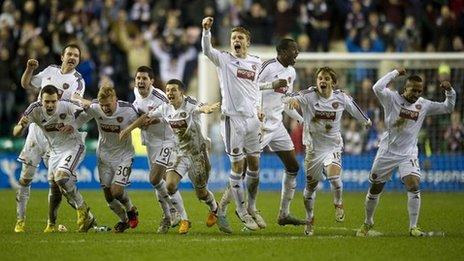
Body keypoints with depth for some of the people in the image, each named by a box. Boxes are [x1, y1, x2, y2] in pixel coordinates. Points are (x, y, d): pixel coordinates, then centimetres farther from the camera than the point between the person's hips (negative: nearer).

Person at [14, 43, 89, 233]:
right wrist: (29, 69, 0)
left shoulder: (77, 81, -4)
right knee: (26, 176, 1)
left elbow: (75, 99, -26)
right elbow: (26, 84, 20)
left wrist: (85, 103, -49)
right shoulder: (50, 71, 9)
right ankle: (20, 220, 9)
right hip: (37, 128, 3)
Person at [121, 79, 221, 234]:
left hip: (198, 152, -5)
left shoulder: (190, 105, -22)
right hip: (181, 153, 5)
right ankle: (183, 220, -1)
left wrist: (207, 109, -70)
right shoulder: (166, 109, -5)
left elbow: (201, 108, -46)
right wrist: (129, 129, 16)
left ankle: (214, 209, 43)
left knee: (200, 192, 6)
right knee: (170, 184, -17)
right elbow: (147, 117, 11)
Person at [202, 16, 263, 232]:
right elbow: (207, 50, -22)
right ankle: (242, 211, 6)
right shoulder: (224, 60, -4)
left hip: (251, 118, 5)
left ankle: (251, 208, 25)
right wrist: (206, 30, -39)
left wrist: (258, 108, 14)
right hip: (232, 118, -5)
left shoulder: (255, 63, 10)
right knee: (237, 166, -3)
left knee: (254, 166, 10)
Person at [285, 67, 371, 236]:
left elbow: (354, 109, 16)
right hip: (313, 147, 0)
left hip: (333, 146, 0)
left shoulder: (341, 98, -6)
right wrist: (292, 100, -55)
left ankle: (338, 204, 7)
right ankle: (309, 219, 30)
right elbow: (288, 100, -30)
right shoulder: (309, 96, -13)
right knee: (311, 185, 10)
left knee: (334, 176, -24)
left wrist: (366, 120, 34)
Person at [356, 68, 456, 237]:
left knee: (414, 185, -19)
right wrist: (395, 73, -24)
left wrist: (449, 91, -6)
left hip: (408, 153, 2)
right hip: (387, 152, -2)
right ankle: (368, 223, 31)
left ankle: (413, 227, -12)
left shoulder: (423, 105, 3)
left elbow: (448, 108, 11)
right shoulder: (392, 98, -9)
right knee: (375, 189, 8)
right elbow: (377, 88, -28)